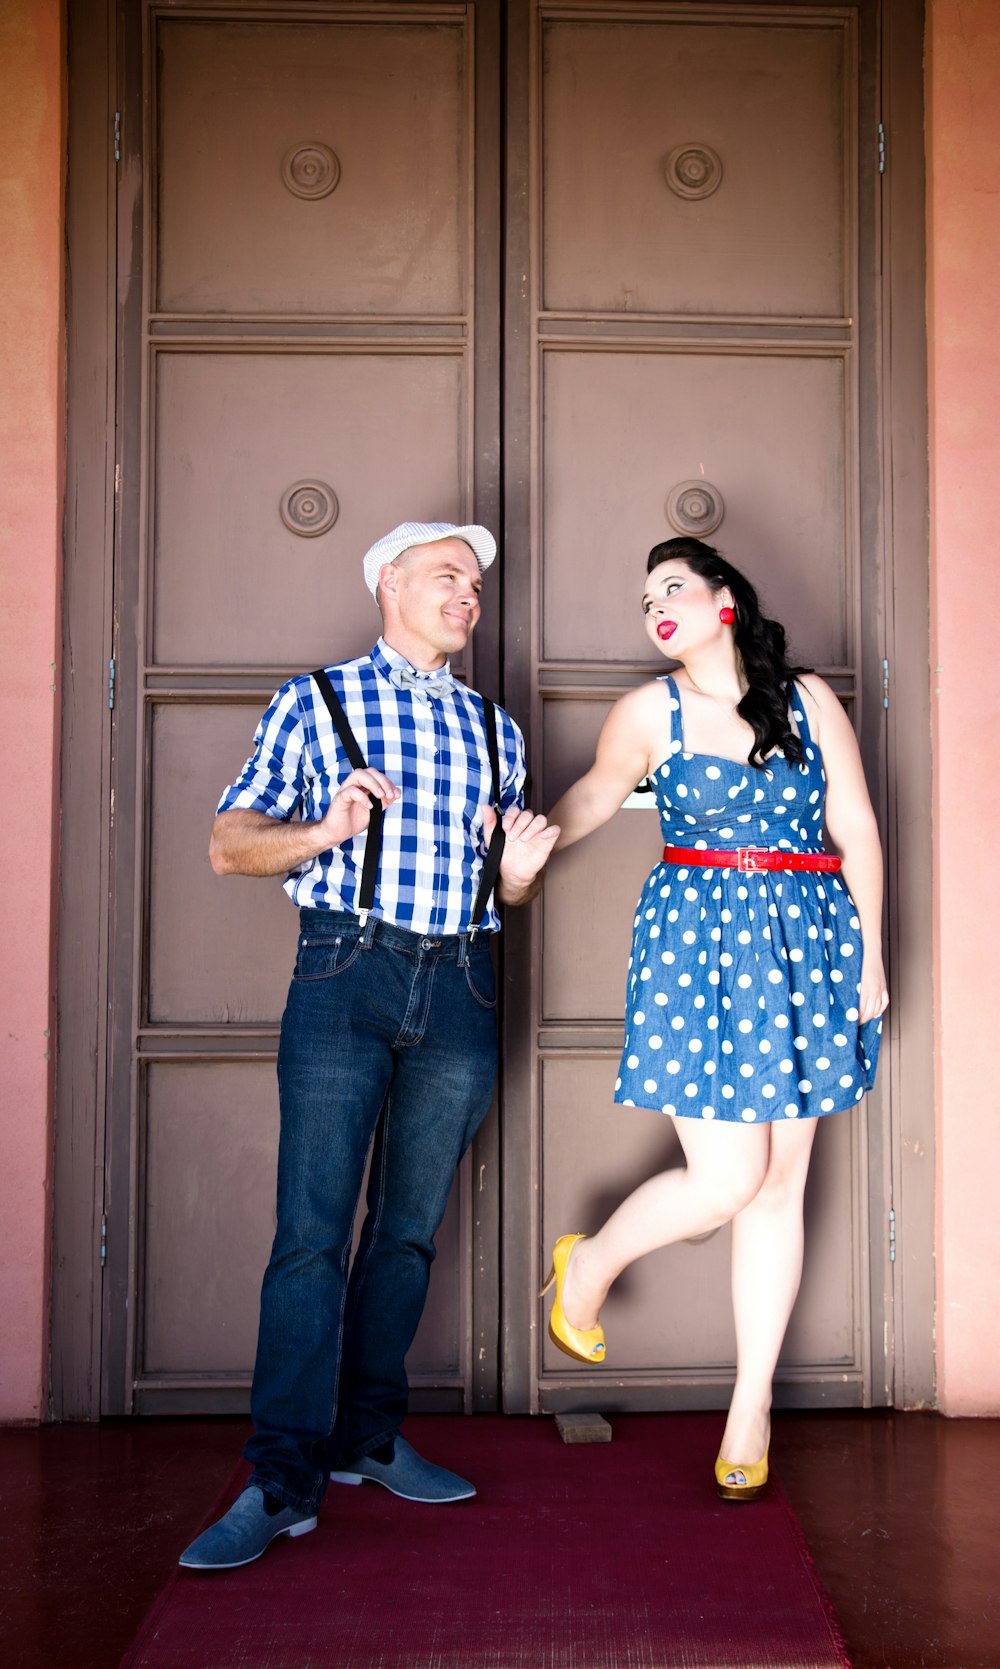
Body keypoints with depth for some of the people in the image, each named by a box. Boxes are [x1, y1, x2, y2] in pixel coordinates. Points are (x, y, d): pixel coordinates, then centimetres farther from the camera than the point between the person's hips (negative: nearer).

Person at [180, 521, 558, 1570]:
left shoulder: (493, 729, 19)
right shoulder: (315, 702, 7)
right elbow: (228, 845, 2)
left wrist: (519, 871, -1)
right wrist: (325, 832, -16)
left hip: (460, 988, 4)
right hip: (345, 973, -4)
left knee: (409, 1229, 9)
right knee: (312, 1232, -8)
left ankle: (366, 1437, 23)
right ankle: (283, 1481, -3)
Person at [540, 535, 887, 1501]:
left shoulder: (808, 699, 4)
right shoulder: (648, 712, 1)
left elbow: (857, 829, 6)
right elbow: (594, 797, 18)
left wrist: (869, 950, 3)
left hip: (807, 948, 2)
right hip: (694, 947, -2)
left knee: (779, 1186, 7)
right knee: (727, 1177, -8)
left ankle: (753, 1402, 20)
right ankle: (589, 1263, 22)